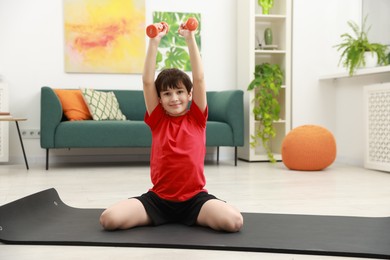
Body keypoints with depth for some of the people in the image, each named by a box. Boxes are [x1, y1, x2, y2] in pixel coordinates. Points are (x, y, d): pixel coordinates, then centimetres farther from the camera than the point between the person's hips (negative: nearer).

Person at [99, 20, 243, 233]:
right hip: (158, 198, 1)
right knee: (109, 219, -21)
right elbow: (147, 81, -2)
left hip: (194, 198, -1)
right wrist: (154, 41, -8)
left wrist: (190, 38, -7)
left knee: (234, 222, -29)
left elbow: (199, 78, -3)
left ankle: (197, 218, 7)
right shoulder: (157, 119, 6)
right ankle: (160, 217, 9)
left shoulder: (196, 118, 5)